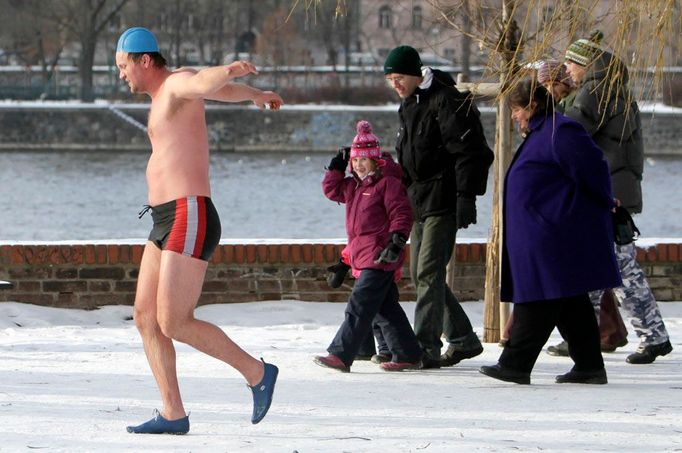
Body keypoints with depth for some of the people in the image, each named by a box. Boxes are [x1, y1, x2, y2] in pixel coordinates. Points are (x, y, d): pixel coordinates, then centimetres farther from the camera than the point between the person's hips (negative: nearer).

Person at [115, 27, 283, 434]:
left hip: (189, 221, -11)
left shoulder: (179, 81, -8)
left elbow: (206, 83, -35)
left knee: (174, 324, -14)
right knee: (146, 318, 5)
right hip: (166, 223, 11)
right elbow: (226, 91, 42)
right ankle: (173, 414, 4)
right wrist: (257, 95, 64)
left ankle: (257, 373, -1)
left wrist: (231, 71, -60)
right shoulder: (168, 93, 21)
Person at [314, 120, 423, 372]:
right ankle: (408, 354, 17)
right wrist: (336, 168, 15)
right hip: (363, 256, 9)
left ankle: (340, 355, -18)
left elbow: (401, 214, -13)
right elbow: (331, 190, 28)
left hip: (380, 257, -9)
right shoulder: (353, 186, 18)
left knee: (360, 306, -13)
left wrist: (396, 241, -21)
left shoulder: (388, 183, -7)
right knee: (385, 308, 11)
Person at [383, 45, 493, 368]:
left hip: (442, 202, -10)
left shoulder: (445, 101, -13)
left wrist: (466, 196, -23)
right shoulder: (409, 106, 17)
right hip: (419, 203, 10)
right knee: (420, 275, 11)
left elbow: (468, 152, -18)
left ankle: (425, 347, -14)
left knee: (429, 272, -14)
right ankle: (463, 339, 21)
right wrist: (403, 199, 25)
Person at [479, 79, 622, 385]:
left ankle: (515, 364, -9)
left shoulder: (559, 132, -15)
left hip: (553, 238, -11)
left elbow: (592, 170, -15)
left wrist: (604, 205, -2)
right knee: (570, 303, 10)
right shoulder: (541, 134, 19)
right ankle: (589, 366, 12)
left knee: (538, 302, -9)